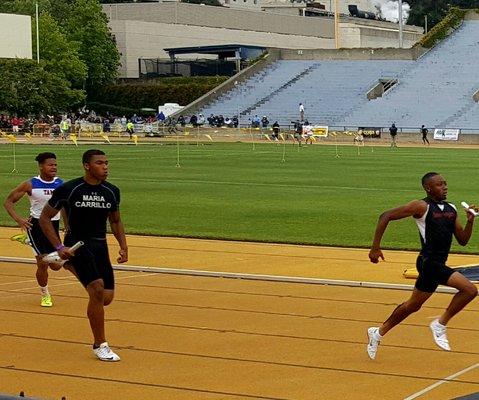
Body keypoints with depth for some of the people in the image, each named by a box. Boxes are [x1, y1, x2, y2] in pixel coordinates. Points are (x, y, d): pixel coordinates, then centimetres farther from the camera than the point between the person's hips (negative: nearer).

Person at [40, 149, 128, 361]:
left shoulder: (112, 191, 3)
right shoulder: (68, 189, -11)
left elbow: (115, 221, 18)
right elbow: (44, 218, -3)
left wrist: (123, 246, 4)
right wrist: (59, 246, -11)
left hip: (100, 246, 5)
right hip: (77, 244, -5)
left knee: (107, 297, 0)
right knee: (97, 288, -23)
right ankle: (100, 345, -10)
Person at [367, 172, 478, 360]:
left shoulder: (451, 209, 14)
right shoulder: (422, 206, -9)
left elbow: (463, 240, 16)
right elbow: (386, 216, -10)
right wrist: (375, 247, -13)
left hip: (437, 264, 8)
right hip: (429, 261, -8)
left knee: (413, 305, 14)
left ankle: (378, 333, 28)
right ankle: (440, 324, -4)